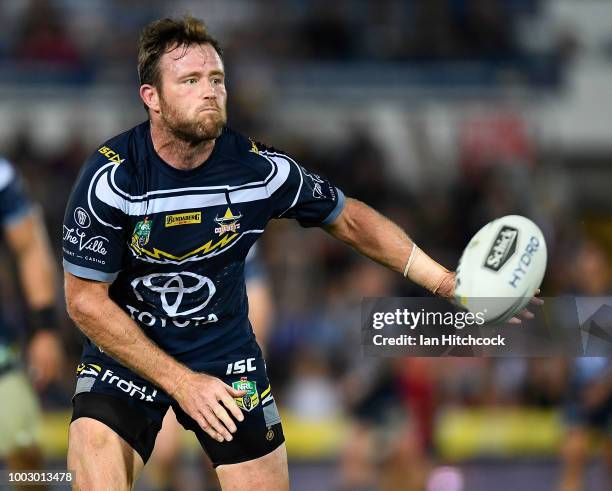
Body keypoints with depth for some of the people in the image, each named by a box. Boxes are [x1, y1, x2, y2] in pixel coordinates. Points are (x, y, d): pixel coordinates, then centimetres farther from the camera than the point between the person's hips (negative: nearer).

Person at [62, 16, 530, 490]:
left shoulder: (259, 168, -15)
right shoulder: (112, 177, -22)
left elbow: (350, 219, 3)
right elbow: (85, 300, -15)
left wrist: (446, 283, -5)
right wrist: (180, 381, -19)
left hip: (226, 352, 3)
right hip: (124, 352, -3)